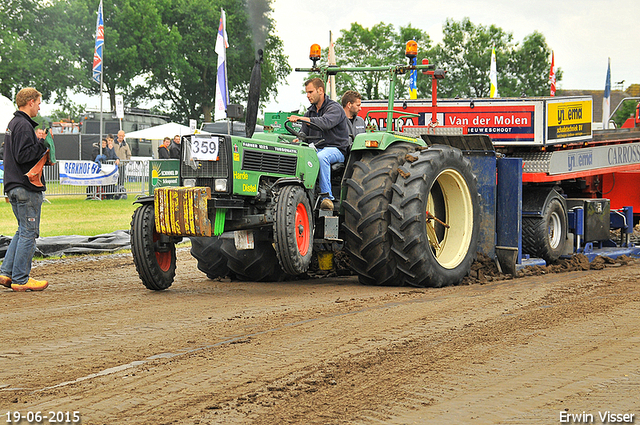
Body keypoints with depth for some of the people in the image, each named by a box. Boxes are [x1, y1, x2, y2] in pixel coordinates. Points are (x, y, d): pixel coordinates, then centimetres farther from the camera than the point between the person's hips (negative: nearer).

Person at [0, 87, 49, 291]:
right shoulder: (24, 125, -14)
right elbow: (23, 155, -22)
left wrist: (40, 146, 13)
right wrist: (44, 145, -14)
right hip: (26, 188, -10)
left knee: (24, 231, 16)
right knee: (28, 233, -5)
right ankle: (20, 280, -2)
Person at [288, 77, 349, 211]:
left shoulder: (334, 108, -6)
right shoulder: (310, 112, 18)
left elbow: (326, 122, -28)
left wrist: (301, 119, -37)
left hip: (336, 150, -6)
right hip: (316, 148, 6)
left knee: (321, 157, -40)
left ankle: (327, 198, -38)